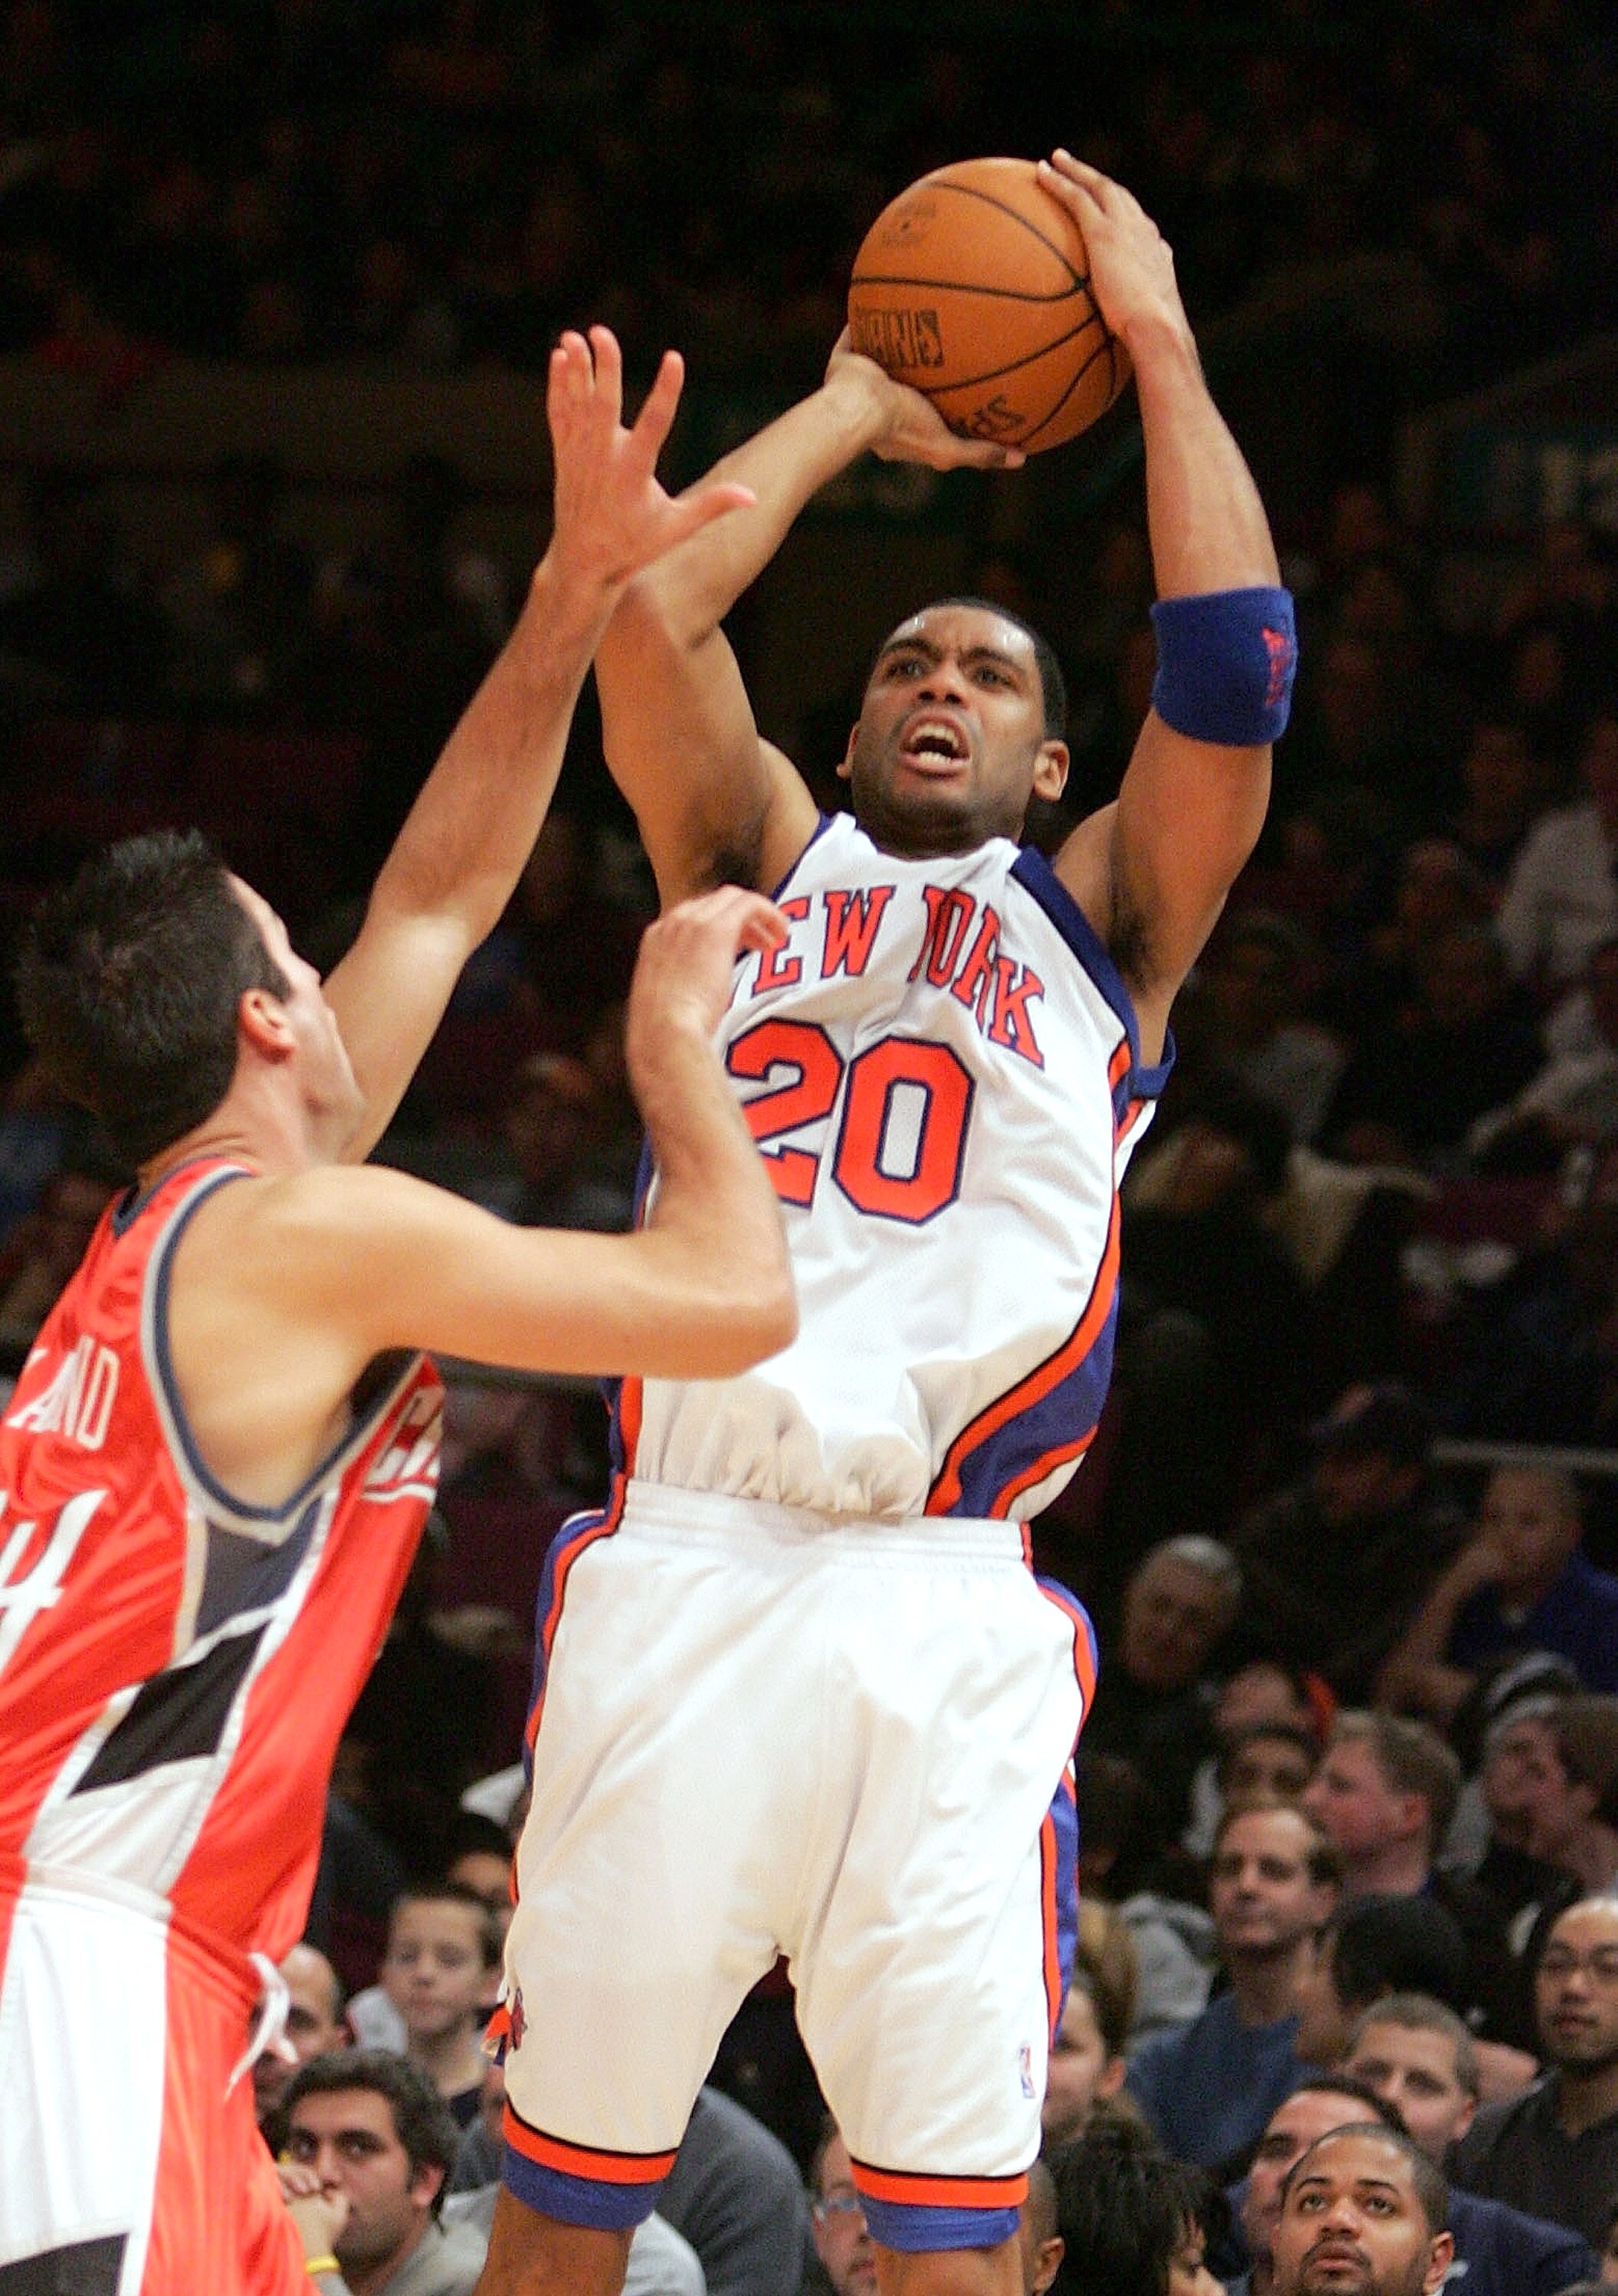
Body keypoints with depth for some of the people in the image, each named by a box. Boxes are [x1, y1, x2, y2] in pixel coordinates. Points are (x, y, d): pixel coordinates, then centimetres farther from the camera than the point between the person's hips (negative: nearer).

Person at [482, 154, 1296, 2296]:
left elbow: (1235, 667, 2)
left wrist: (1157, 341, 9)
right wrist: (859, 405, 18)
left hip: (944, 1615, -1)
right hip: (678, 1576, 1)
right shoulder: (764, 862, 21)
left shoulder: (1098, 918, 18)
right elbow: (653, 611, 7)